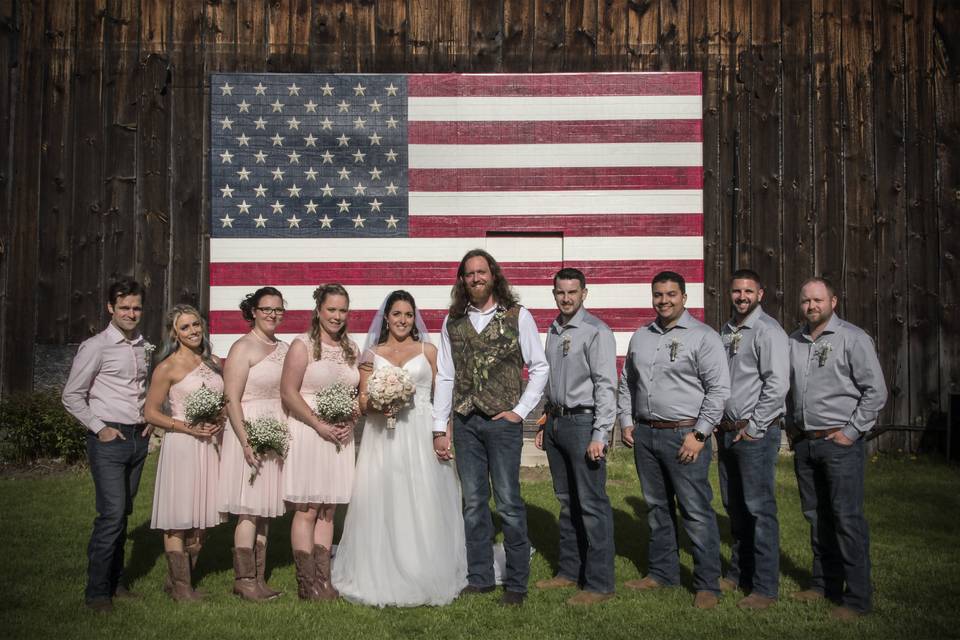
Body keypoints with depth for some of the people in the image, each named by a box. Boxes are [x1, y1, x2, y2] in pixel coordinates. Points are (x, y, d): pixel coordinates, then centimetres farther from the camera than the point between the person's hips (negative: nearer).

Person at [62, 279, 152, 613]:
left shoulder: (144, 346, 10)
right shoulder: (95, 347, -7)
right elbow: (71, 396, -5)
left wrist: (150, 419, 9)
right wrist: (100, 429, -9)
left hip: (139, 437, 6)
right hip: (109, 439, -6)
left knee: (123, 513, 12)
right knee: (112, 514, -10)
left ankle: (115, 581, 24)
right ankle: (97, 591, 3)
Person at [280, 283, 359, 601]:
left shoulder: (352, 349, 13)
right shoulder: (302, 345, -4)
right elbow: (288, 393, -10)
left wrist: (350, 423, -1)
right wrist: (320, 425, -15)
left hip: (340, 436, 5)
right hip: (308, 433, -5)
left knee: (328, 511, 9)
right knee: (306, 511, -2)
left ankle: (323, 579, 16)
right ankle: (307, 583, 6)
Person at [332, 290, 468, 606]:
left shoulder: (428, 351, 8)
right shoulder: (372, 354, 11)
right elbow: (363, 402, 8)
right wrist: (377, 406, -14)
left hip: (421, 436, -1)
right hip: (383, 438, 1)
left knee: (422, 506, 1)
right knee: (382, 505, 0)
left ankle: (426, 577, 14)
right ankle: (382, 577, 13)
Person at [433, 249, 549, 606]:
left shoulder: (517, 316, 0)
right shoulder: (452, 322, 8)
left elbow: (539, 368, 3)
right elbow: (445, 377, 8)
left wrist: (520, 410, -5)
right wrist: (439, 429, 6)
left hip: (503, 421, -3)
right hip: (465, 423, 3)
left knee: (508, 503, -1)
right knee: (473, 503, 11)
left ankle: (516, 583, 13)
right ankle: (479, 578, 24)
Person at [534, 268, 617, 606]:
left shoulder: (596, 332, -10)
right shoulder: (554, 330, 14)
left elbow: (606, 386, -15)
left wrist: (600, 435, -20)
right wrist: (546, 424, 19)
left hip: (584, 422, -8)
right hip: (556, 422, 8)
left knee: (592, 505, -4)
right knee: (567, 501, 16)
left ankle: (599, 583, 5)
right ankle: (570, 571, 28)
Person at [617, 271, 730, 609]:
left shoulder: (703, 336, -6)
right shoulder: (640, 337, 13)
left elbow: (719, 389, -10)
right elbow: (627, 383, 20)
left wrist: (699, 434, -14)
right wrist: (626, 421, 10)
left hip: (685, 436, -6)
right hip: (645, 434, 6)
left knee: (697, 511, -4)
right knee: (657, 508, 15)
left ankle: (707, 584, 6)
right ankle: (662, 572, 28)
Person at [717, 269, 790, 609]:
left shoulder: (768, 331, -9)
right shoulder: (726, 331, 14)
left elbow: (777, 385, -17)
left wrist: (753, 427, -15)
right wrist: (720, 424, 14)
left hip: (756, 432, -7)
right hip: (727, 430, 8)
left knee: (759, 510, -3)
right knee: (734, 507, 15)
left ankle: (765, 587, 6)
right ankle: (738, 573, 29)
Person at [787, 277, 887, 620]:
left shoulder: (853, 338, -7)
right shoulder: (793, 342, 10)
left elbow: (876, 391, -9)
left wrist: (851, 432, -11)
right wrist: (791, 424, 11)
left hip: (841, 442, -6)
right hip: (804, 443, 6)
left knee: (847, 519, -3)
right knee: (816, 516, 14)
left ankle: (856, 598, 6)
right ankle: (824, 583, 27)